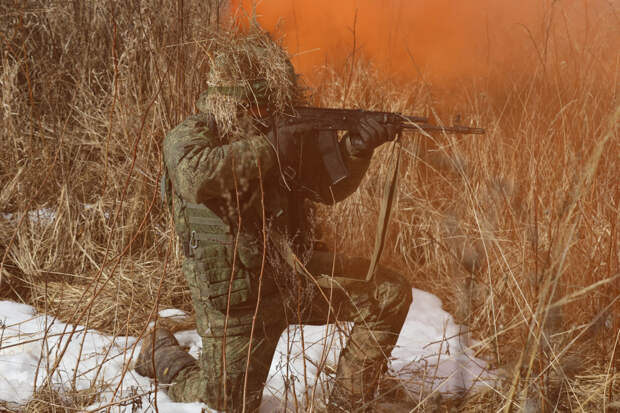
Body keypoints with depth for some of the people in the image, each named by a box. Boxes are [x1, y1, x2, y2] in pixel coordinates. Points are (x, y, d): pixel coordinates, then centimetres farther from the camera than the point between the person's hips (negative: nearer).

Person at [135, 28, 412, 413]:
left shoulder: (274, 130, 4)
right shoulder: (191, 136, -14)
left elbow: (329, 186, 9)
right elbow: (198, 176, -39)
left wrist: (357, 147, -12)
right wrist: (272, 146, -33)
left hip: (296, 275, 5)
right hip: (238, 299, -5)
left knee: (390, 294, -8)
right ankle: (161, 353, 33)